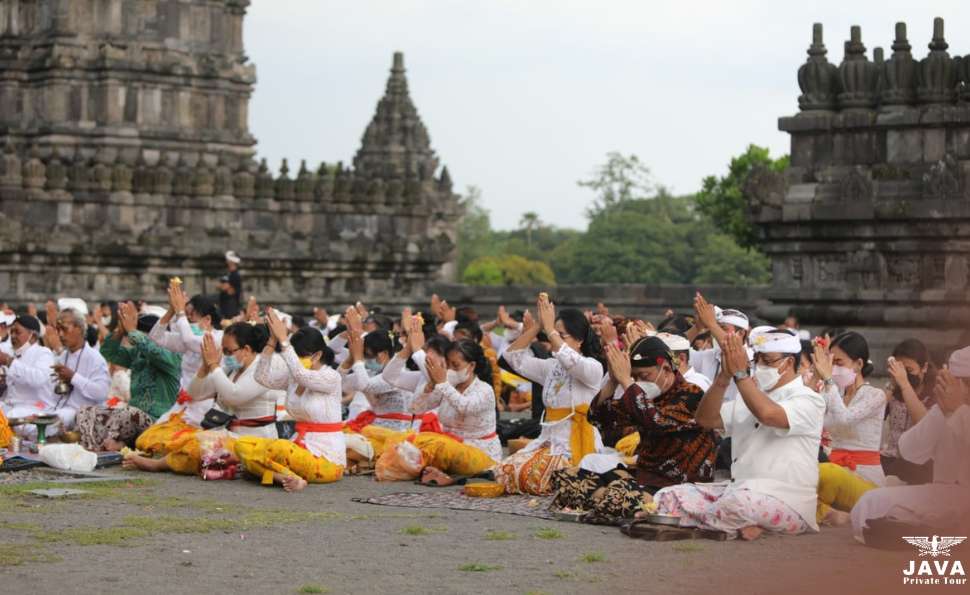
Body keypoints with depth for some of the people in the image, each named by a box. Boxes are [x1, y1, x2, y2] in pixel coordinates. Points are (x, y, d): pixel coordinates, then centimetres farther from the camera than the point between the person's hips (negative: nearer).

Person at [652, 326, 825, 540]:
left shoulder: (808, 400, -2)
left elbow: (768, 414, -24)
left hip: (785, 503, -7)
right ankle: (739, 525, -22)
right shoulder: (751, 396, 21)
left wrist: (740, 373, -18)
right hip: (738, 491, 7)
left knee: (738, 501, -40)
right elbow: (706, 419, 7)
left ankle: (686, 523, -14)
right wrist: (725, 375, -5)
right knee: (669, 496, -9)